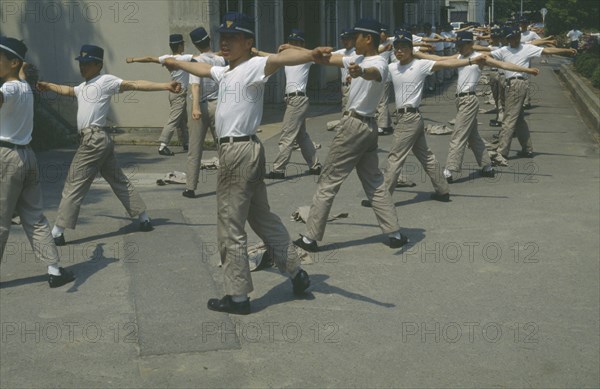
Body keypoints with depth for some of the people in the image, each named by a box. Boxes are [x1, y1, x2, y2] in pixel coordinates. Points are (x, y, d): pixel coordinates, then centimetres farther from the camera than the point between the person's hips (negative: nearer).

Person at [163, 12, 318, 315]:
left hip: (239, 151, -10)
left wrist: (311, 54, -52)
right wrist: (177, 63, 53)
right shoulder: (225, 72, 15)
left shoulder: (253, 67, -12)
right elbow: (203, 69, 36)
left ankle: (237, 296, 8)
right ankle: (296, 272, 28)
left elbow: (279, 59, -33)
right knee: (262, 218, 18)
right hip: (235, 150, 10)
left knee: (230, 227, -1)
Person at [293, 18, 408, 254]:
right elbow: (327, 58, 18)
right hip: (368, 126, 10)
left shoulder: (379, 63, -16)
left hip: (354, 125, -10)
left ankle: (311, 238, 2)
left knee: (328, 182, -3)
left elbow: (373, 73, -42)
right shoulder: (358, 59, 12)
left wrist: (360, 71, -66)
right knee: (374, 182, 13)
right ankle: (394, 234, 13)